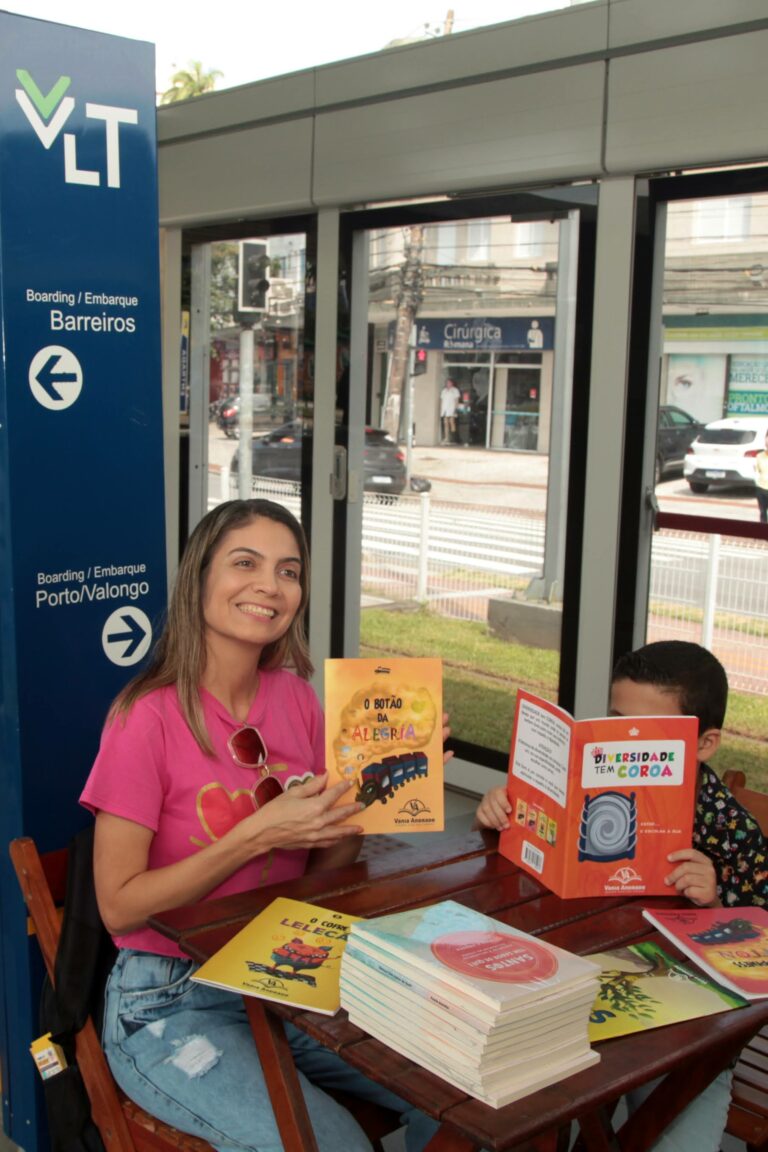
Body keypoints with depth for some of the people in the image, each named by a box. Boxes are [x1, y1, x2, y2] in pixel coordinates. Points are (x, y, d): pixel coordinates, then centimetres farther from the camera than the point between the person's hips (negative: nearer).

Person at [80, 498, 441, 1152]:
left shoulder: (295, 698, 1)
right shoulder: (148, 718, -17)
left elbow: (322, 866, 6)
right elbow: (119, 907, -15)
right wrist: (257, 835, -23)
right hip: (171, 1000, -5)